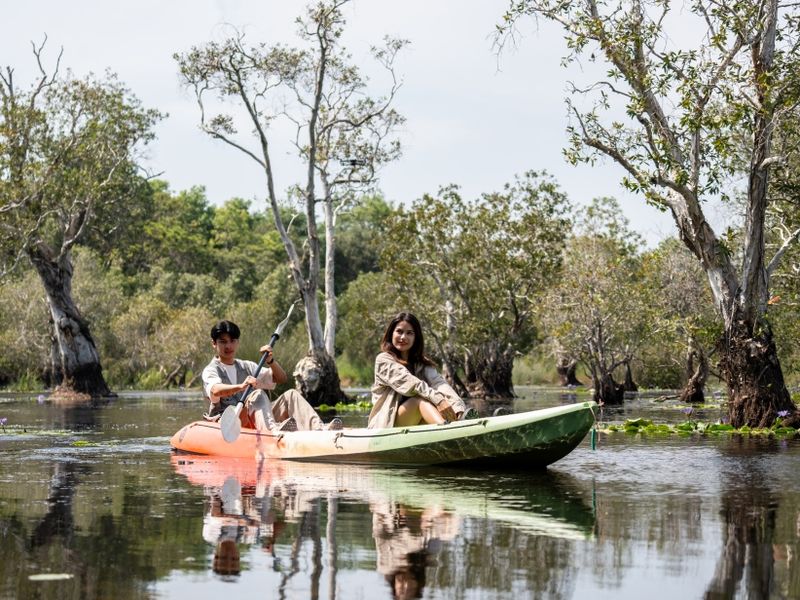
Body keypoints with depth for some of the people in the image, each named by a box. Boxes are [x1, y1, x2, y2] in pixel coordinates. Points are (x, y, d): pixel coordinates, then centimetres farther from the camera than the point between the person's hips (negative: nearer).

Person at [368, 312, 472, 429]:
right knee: (422, 399, -31)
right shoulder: (383, 360, -3)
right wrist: (437, 399, -36)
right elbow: (411, 384, -20)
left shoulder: (422, 364, 12)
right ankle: (445, 427, -62)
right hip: (385, 425, -5)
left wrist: (460, 408, -29)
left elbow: (439, 383, -9)